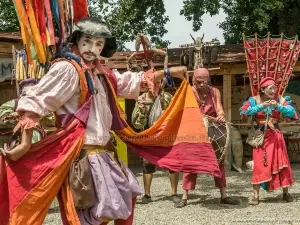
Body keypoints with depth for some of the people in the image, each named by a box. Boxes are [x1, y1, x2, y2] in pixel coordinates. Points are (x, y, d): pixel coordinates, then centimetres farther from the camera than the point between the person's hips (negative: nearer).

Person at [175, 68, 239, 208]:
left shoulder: (214, 92, 4)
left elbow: (219, 109, -6)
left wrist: (221, 117, -32)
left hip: (214, 132, 3)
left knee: (219, 162, 7)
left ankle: (224, 195, 17)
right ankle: (185, 197, 3)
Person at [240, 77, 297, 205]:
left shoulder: (279, 99, 2)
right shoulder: (254, 100, -3)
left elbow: (292, 113, -7)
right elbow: (243, 112, -17)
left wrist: (278, 106, -23)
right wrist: (261, 106, -24)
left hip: (276, 136, 2)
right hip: (260, 136, -2)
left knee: (282, 163, 4)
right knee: (259, 165, -5)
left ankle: (286, 193, 18)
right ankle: (255, 195, 1)